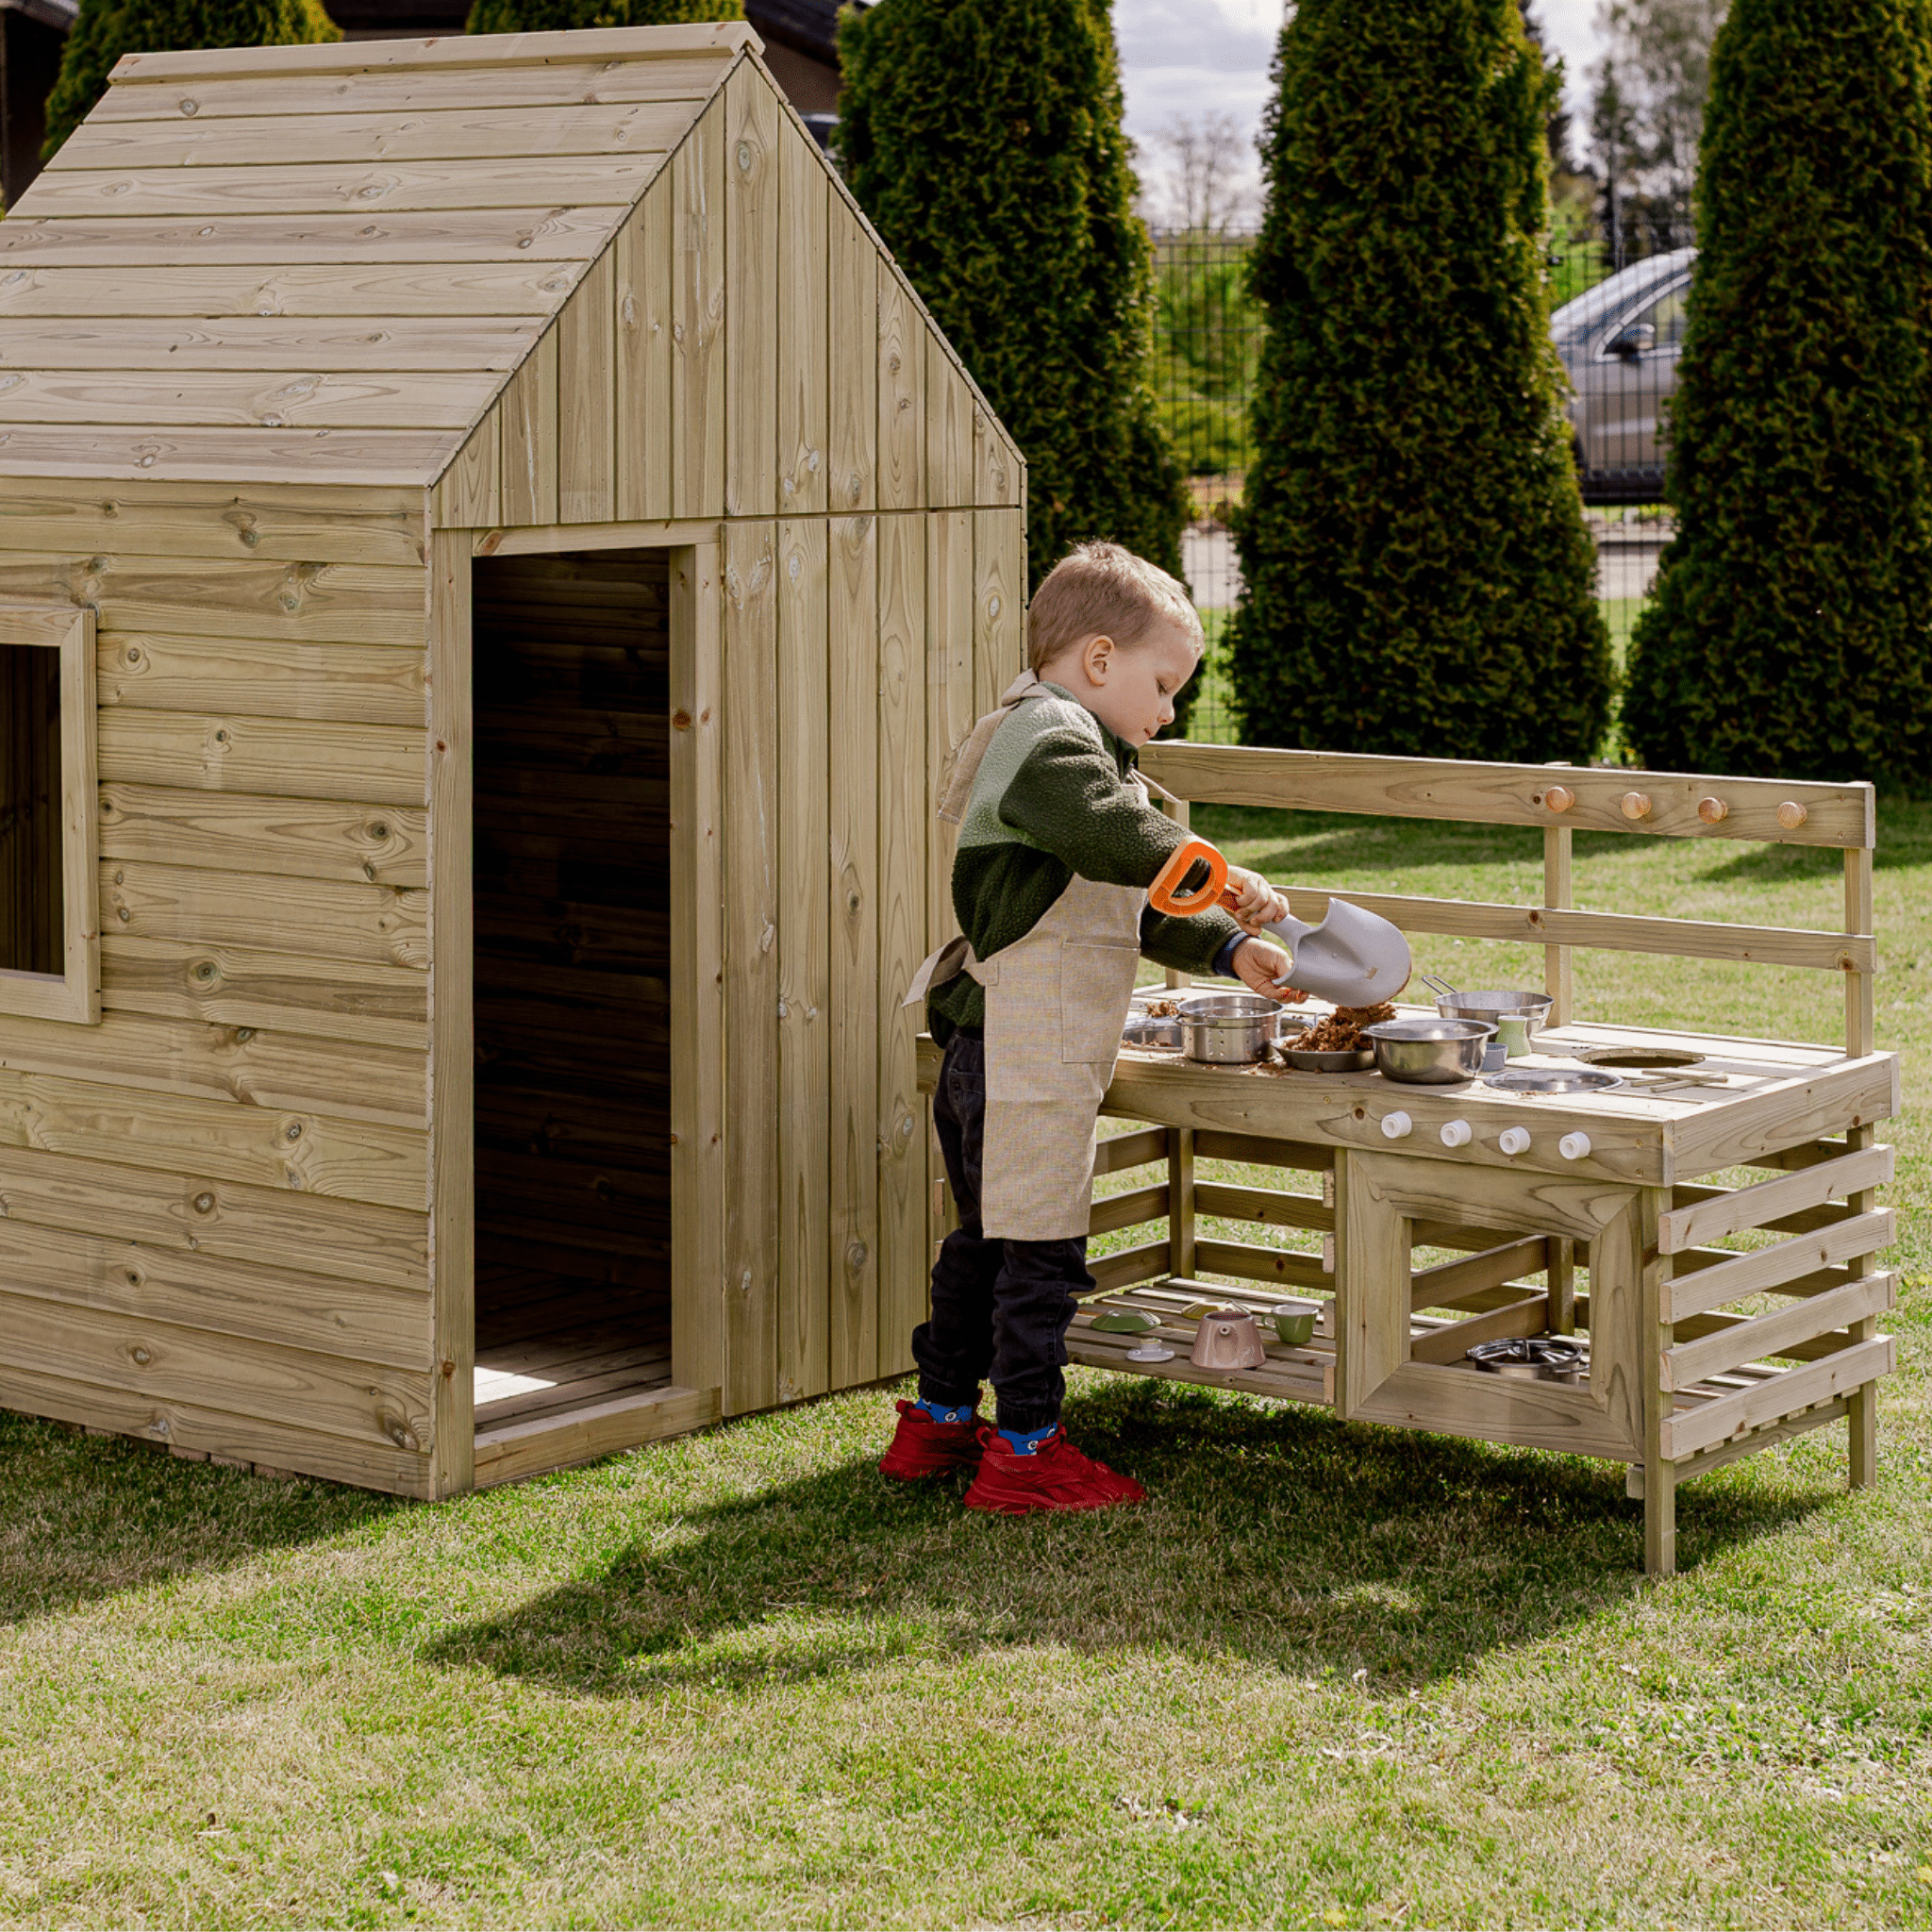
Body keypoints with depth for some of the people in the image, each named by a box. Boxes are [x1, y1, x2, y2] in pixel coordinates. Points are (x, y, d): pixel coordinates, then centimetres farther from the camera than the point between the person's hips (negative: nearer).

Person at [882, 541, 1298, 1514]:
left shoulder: (1058, 742, 22)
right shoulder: (1053, 740, -12)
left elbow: (1136, 906, 23)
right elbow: (1115, 838, -33)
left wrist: (1227, 950, 14)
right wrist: (1223, 876, -33)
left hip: (988, 1056, 11)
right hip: (1028, 1058, -11)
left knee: (985, 1240, 19)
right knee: (1040, 1249, -5)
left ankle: (939, 1420, 29)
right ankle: (1024, 1452, 1)